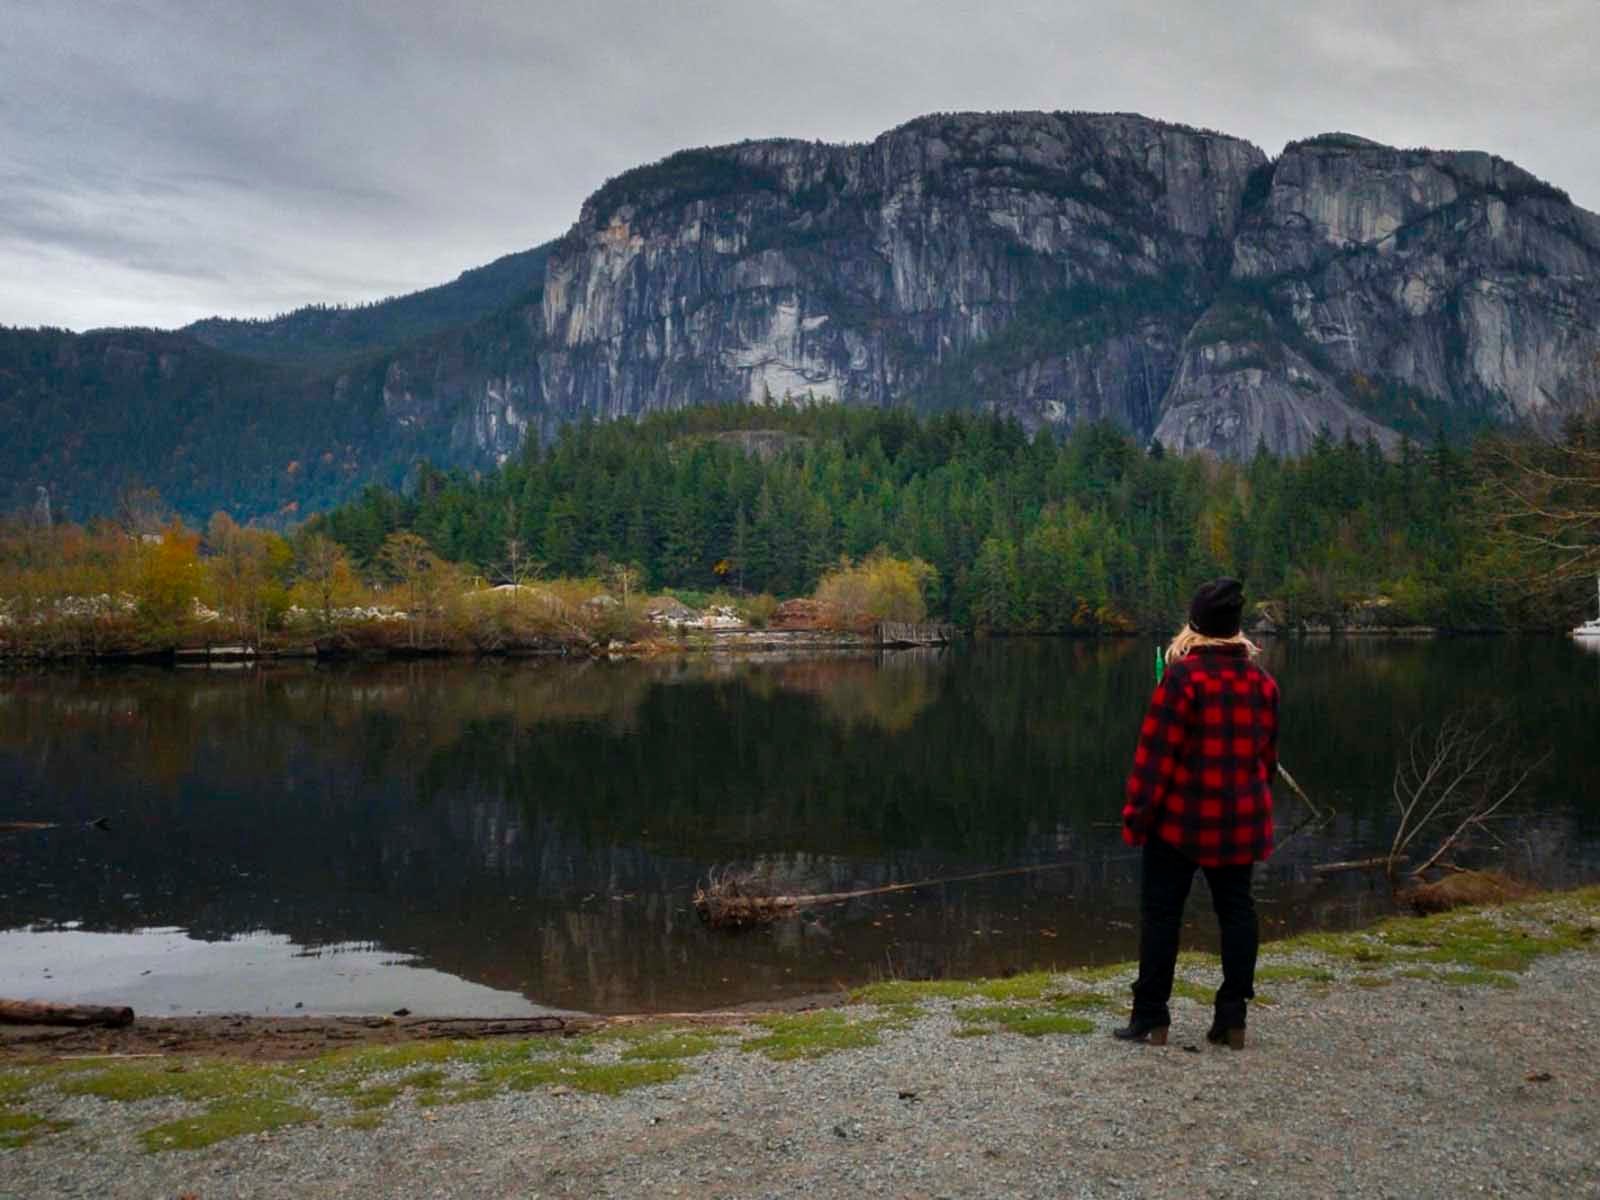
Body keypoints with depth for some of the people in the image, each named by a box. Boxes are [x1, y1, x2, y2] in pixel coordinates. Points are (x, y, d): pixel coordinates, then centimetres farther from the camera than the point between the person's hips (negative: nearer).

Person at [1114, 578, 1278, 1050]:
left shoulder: (1184, 675, -15)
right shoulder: (1261, 681, 5)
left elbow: (1158, 749, -16)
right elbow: (1268, 754, 12)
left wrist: (1137, 811, -9)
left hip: (1181, 819, -5)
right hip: (1242, 821, 6)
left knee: (1161, 911, 3)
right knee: (1236, 909, 12)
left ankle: (1150, 1017, 8)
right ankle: (1232, 1017, 16)